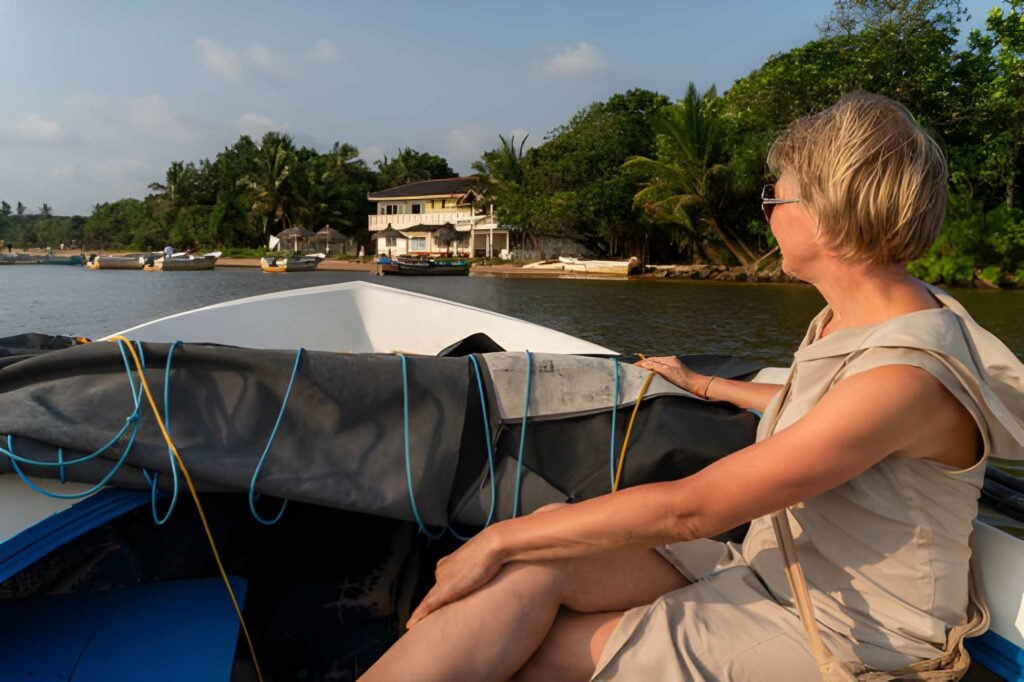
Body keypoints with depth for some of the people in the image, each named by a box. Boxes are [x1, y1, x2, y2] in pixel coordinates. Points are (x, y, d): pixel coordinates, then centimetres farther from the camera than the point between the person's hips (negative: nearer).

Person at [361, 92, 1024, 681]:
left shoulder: (907, 373, -28)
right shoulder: (853, 317, 2)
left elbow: (687, 509, -30)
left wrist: (502, 537, -22)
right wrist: (704, 384, 37)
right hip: (771, 570, 7)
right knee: (530, 569, -16)